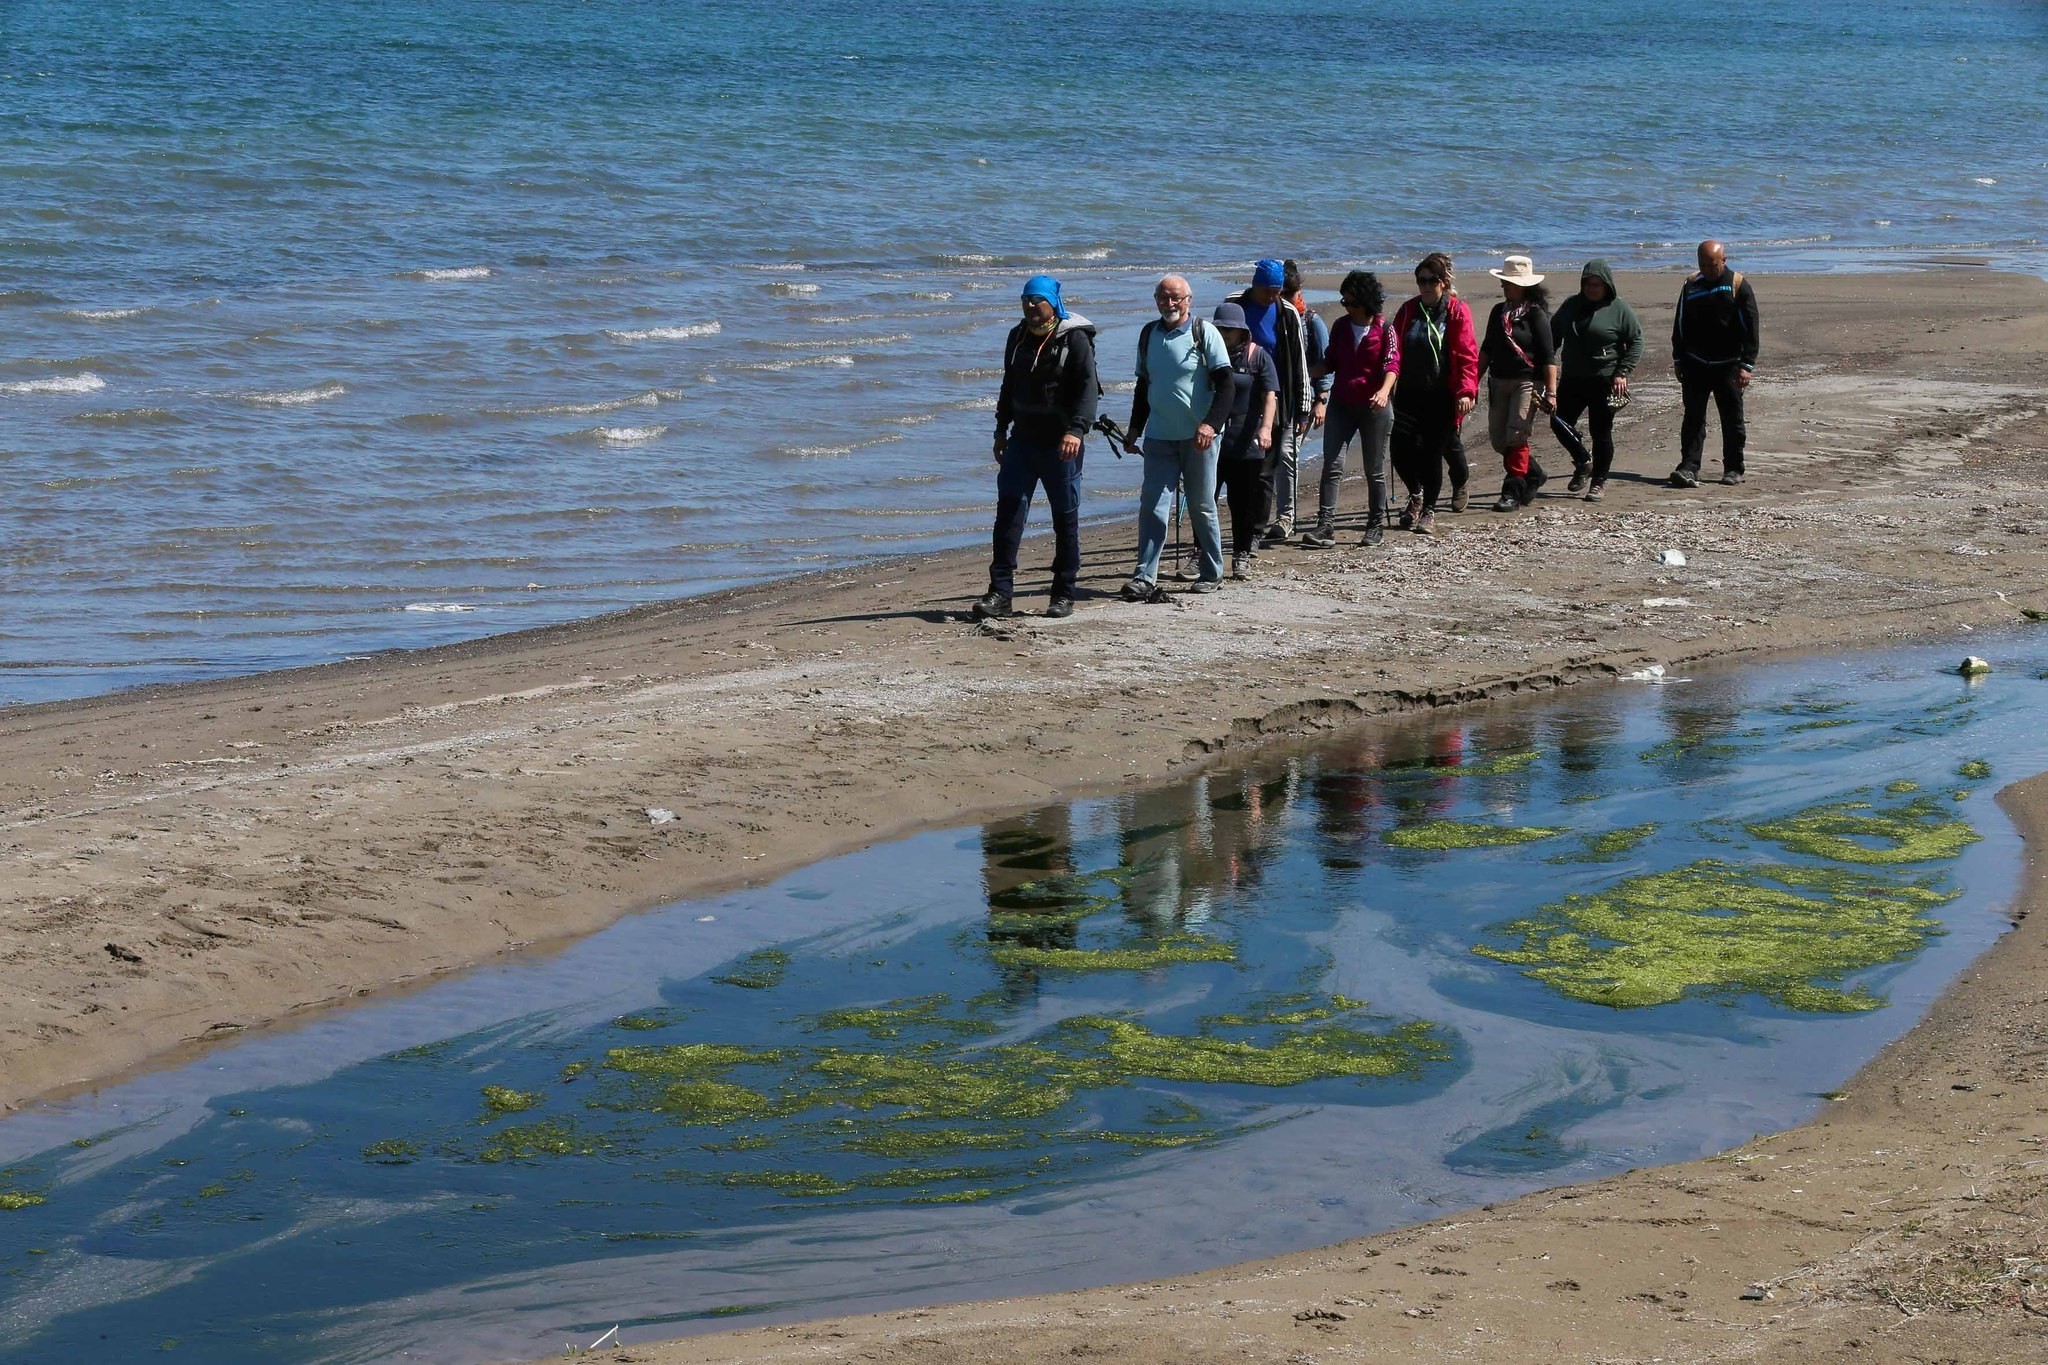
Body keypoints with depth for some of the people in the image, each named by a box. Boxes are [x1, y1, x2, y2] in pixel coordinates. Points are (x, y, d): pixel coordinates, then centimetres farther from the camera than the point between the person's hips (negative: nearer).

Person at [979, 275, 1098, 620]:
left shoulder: (1075, 339, -8)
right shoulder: (1018, 337, 12)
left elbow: (1088, 388, -16)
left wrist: (1076, 429, -29)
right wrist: (1001, 430, 22)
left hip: (1059, 445, -5)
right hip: (1022, 439, 5)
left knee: (1066, 518, 3)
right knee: (1008, 512, -4)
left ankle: (1064, 594, 12)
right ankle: (1000, 592, -5)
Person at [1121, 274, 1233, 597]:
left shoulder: (1205, 334, -5)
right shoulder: (1149, 335, 10)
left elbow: (1225, 385, -10)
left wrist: (1210, 423, -22)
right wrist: (1135, 428, 16)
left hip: (1198, 437, -4)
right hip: (1159, 437, 4)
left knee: (1202, 507, 5)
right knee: (1151, 506, -5)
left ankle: (1211, 574, 18)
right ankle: (1144, 578, -7)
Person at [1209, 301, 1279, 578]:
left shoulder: (1258, 356, -1)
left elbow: (1270, 396, -8)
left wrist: (1266, 428, -22)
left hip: (1246, 444, -3)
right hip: (1210, 441, 3)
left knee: (1244, 503, 3)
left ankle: (1242, 556, 12)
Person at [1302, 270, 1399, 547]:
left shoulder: (1385, 329, -5)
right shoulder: (1341, 326, 7)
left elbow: (1392, 363, -16)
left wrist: (1384, 390, -34)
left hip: (1374, 407, -3)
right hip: (1341, 404, 3)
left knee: (1374, 469, 6)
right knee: (1332, 466, -7)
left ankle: (1376, 525, 17)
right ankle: (1325, 526, -12)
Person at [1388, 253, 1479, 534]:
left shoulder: (1457, 311, -4)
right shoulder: (1409, 310, 9)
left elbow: (1467, 355, -8)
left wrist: (1466, 391, -17)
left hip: (1442, 397, -4)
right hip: (1409, 393, 4)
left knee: (1433, 452, 0)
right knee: (1401, 450, -3)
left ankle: (1428, 511, 14)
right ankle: (1416, 494, 25)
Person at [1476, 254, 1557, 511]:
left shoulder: (1535, 314, -8)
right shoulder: (1498, 312, 11)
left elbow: (1548, 357, -10)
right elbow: (1486, 350, 18)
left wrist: (1550, 392, -15)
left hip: (1527, 382, -7)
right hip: (1499, 382, 7)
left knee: (1516, 437, -13)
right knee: (1498, 439, 8)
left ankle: (1513, 492, -6)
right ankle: (1534, 475, 28)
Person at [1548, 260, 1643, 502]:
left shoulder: (1619, 308, -4)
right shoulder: (1571, 305, 9)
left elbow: (1636, 341, -3)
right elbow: (1553, 335, 18)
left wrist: (1623, 372, -12)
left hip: (1604, 381, -5)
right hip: (1572, 379, 5)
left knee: (1601, 433, 0)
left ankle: (1599, 482, 11)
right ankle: (1582, 466, 24)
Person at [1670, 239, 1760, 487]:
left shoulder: (1738, 286, -4)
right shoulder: (1691, 285, 5)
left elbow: (1751, 327, -6)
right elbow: (1680, 325, 15)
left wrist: (1747, 365, -12)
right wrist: (1678, 360, 11)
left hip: (1728, 365, -2)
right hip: (1695, 364, 2)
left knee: (1732, 420, 6)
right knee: (1693, 418, -5)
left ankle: (1733, 469, 16)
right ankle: (1688, 469, -10)